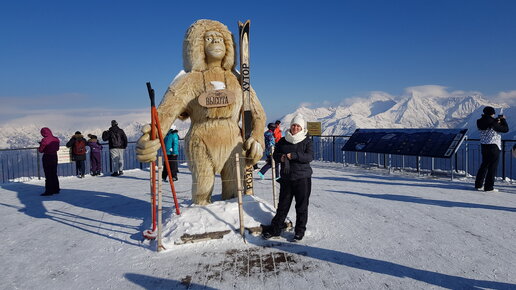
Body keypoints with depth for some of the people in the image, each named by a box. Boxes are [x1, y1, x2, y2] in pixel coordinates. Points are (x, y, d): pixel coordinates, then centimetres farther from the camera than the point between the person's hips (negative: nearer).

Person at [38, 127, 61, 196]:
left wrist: (41, 145, 7)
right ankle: (56, 189, 22)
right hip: (54, 157, 6)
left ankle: (49, 191, 4)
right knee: (54, 174, 15)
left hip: (47, 158, -6)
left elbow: (40, 150, -10)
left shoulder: (44, 140, -18)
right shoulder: (56, 139, 0)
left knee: (48, 175, 1)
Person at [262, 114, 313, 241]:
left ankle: (300, 231, 20)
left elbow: (310, 156, -14)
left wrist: (294, 156, -24)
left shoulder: (307, 141, -1)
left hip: (302, 178, -2)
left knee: (302, 206, 6)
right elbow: (275, 154, 12)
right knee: (283, 205, 9)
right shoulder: (283, 141, 9)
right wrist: (281, 157, -11)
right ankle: (275, 229, 21)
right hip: (286, 177, 3)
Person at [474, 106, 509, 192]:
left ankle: (478, 184, 20)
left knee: (484, 164, 18)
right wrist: (503, 120, 5)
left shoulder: (481, 122, 3)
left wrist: (497, 121, 12)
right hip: (493, 146, -7)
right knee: (493, 166, 2)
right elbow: (505, 129, -8)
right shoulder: (493, 123, -17)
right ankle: (489, 187, 5)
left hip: (484, 146, 7)